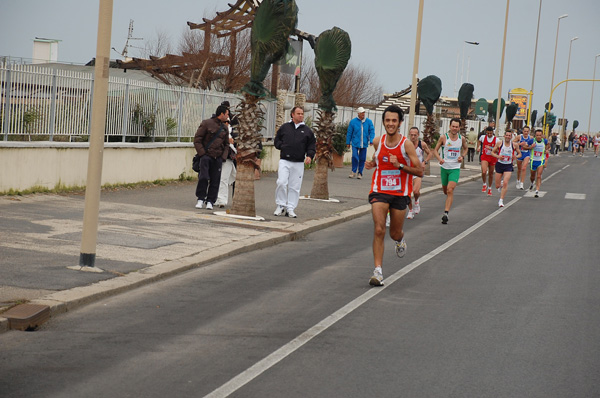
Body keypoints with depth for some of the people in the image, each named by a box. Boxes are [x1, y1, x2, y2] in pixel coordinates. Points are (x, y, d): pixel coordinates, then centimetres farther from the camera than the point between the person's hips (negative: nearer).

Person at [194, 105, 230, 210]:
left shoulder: (225, 128, 14)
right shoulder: (207, 123, -3)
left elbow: (226, 144, 21)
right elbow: (197, 139, -4)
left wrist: (223, 157, 7)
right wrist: (202, 153, -11)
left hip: (218, 158, 5)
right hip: (206, 155, -5)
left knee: (215, 181, 1)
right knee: (203, 177, -13)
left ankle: (210, 201, 9)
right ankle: (201, 199, 1)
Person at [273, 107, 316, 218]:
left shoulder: (307, 130, 11)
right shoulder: (284, 127, 10)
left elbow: (312, 145, 12)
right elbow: (276, 141, 15)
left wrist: (310, 155, -5)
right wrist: (282, 146, -3)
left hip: (299, 163, 1)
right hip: (284, 161, -1)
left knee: (294, 186, 1)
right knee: (281, 183, -13)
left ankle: (290, 209, 9)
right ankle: (281, 206, 1)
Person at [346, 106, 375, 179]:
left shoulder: (368, 121, 1)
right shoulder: (353, 121, -1)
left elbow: (372, 131, 1)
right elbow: (349, 133, 5)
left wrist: (371, 140, -12)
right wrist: (348, 142, 6)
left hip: (364, 144, 2)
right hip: (355, 143, -2)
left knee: (362, 158, 6)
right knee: (355, 157, -14)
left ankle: (360, 173, 18)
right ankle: (354, 171, 2)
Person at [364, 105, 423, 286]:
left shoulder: (406, 144, -10)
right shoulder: (377, 142, 1)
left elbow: (420, 171, -9)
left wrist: (400, 165, -22)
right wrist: (372, 164, 3)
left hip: (400, 194, -1)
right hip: (379, 192, 1)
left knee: (395, 234, 11)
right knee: (379, 230, -15)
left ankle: (401, 240, 50)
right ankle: (378, 271, -15)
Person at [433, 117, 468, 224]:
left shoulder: (462, 139, -1)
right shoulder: (443, 137, -6)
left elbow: (465, 149, 20)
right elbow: (435, 150, 1)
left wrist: (462, 156, 0)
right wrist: (439, 159, -18)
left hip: (455, 168, -1)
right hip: (444, 167, 1)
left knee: (450, 190, -16)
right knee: (445, 190, 14)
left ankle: (446, 213, -17)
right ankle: (448, 202, 49)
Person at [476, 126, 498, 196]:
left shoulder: (496, 139, -9)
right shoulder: (483, 137, -3)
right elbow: (479, 141, 22)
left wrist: (491, 148, -26)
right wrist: (478, 147, 9)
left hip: (492, 158, 0)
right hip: (484, 157, 0)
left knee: (491, 173, 11)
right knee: (484, 172, -22)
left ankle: (489, 188, 30)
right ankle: (484, 184, 3)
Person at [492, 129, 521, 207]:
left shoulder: (514, 145, -1)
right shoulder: (499, 143, -3)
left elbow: (519, 154, 12)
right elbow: (492, 152, 4)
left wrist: (516, 156, -11)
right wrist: (498, 156, -16)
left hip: (508, 166, -1)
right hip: (499, 165, 1)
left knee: (505, 183, -18)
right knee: (497, 186, 4)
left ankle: (501, 200, -9)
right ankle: (501, 185, 43)